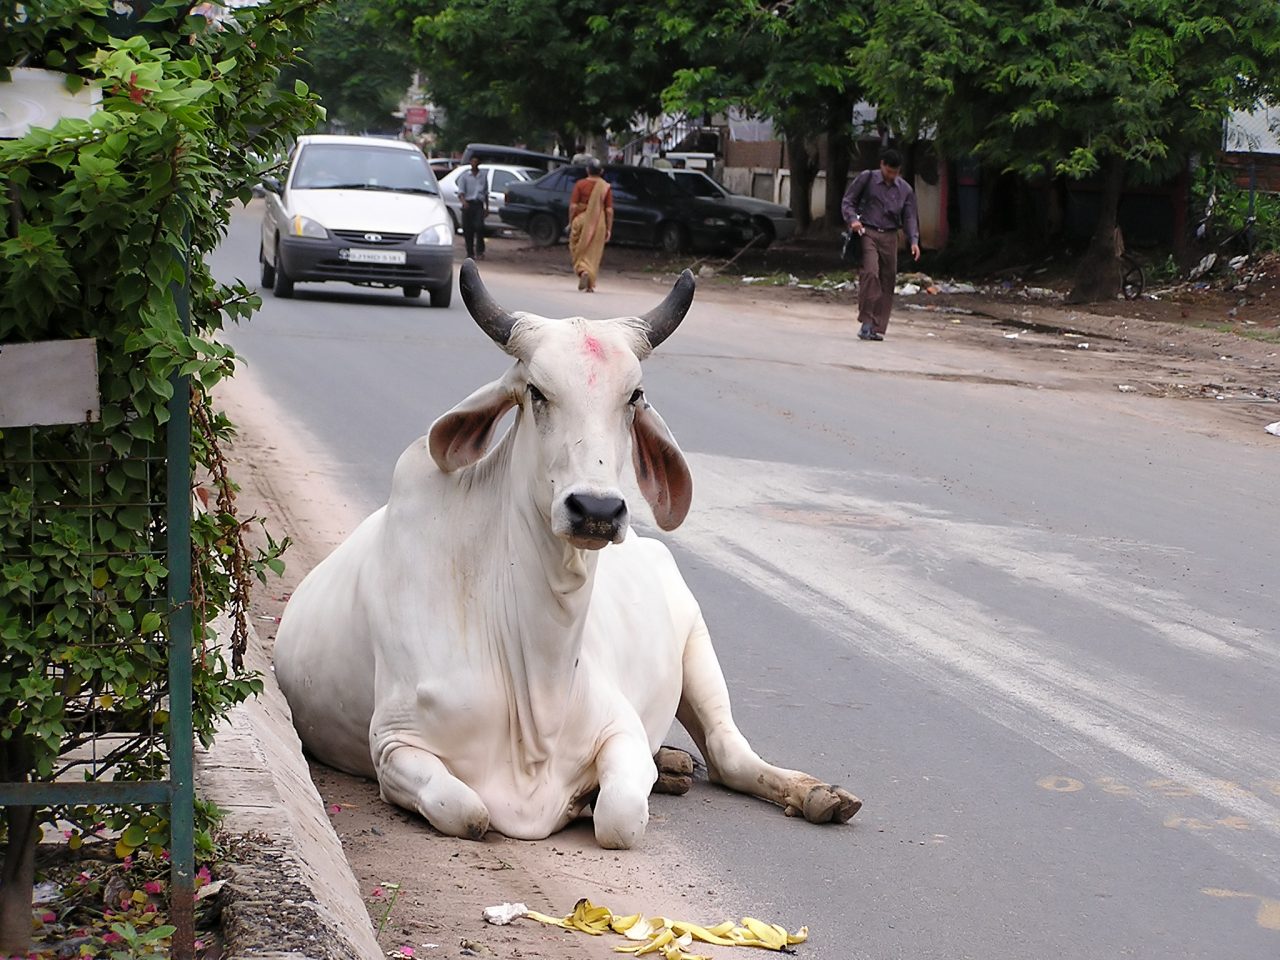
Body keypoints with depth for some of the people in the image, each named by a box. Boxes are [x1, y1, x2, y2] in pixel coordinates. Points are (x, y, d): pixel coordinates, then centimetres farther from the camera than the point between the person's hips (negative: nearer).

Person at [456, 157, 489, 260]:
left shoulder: (483, 177, 15)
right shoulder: (464, 176, 8)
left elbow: (486, 193, 22)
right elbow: (461, 191, -4)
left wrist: (487, 208, 17)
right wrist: (464, 201, -23)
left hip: (479, 205, 0)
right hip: (468, 204, 0)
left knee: (479, 226, -18)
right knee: (467, 229, 0)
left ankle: (480, 251, -14)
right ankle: (470, 252, 10)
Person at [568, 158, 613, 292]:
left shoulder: (580, 184, -4)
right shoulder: (606, 187, -2)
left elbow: (573, 206, -7)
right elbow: (609, 210, -4)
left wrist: (571, 222, 3)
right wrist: (609, 229, 2)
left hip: (581, 221, -1)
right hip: (598, 223, 1)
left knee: (578, 251, 10)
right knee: (593, 253, 9)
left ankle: (583, 271, -18)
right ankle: (590, 285, 8)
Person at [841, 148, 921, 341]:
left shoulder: (905, 189, 11)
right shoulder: (866, 179, 2)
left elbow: (910, 217, 10)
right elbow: (847, 201, 5)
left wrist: (914, 240, -5)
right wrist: (853, 219, -14)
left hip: (889, 237, 4)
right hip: (867, 233, -4)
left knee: (887, 280, 2)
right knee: (870, 272, -23)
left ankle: (878, 327, 7)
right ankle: (866, 321, -19)